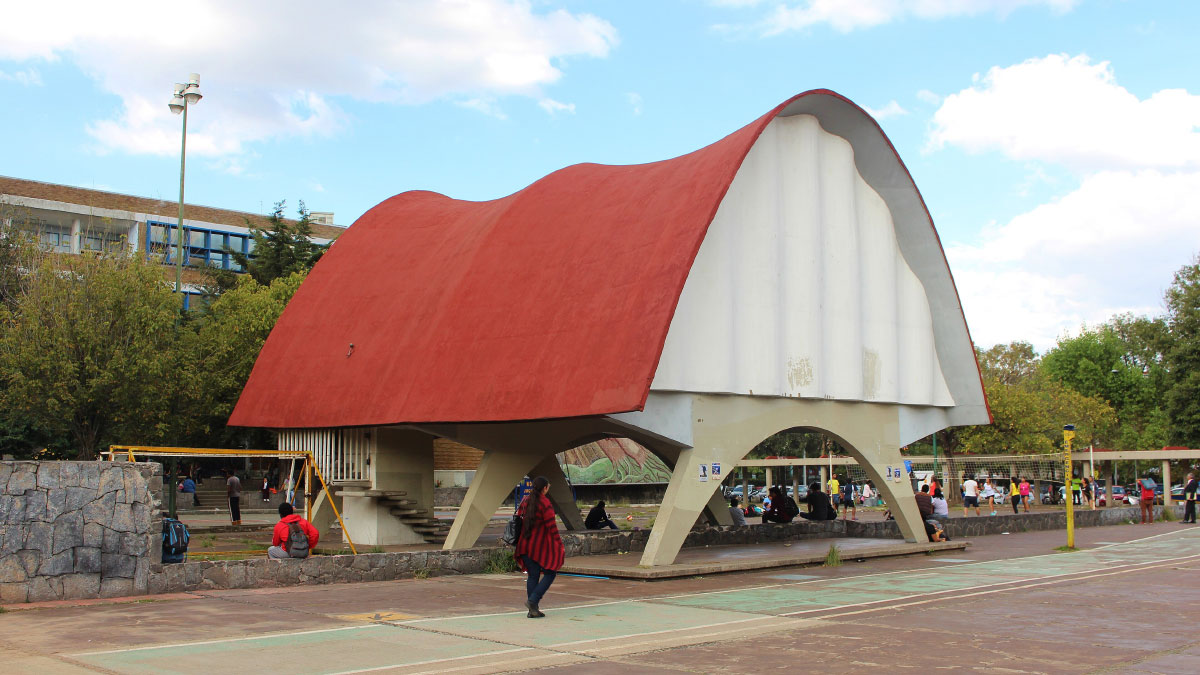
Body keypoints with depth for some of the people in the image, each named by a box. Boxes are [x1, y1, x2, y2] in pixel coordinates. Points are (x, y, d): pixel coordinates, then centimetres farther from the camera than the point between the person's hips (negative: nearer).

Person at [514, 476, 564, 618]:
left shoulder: (525, 500, 7)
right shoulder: (545, 502, -15)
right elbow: (551, 526, -17)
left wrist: (519, 544, 18)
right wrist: (560, 544, -9)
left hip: (525, 543, 7)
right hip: (541, 544, -7)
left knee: (533, 576, 12)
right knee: (550, 573, 8)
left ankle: (532, 610, 11)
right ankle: (532, 600, -5)